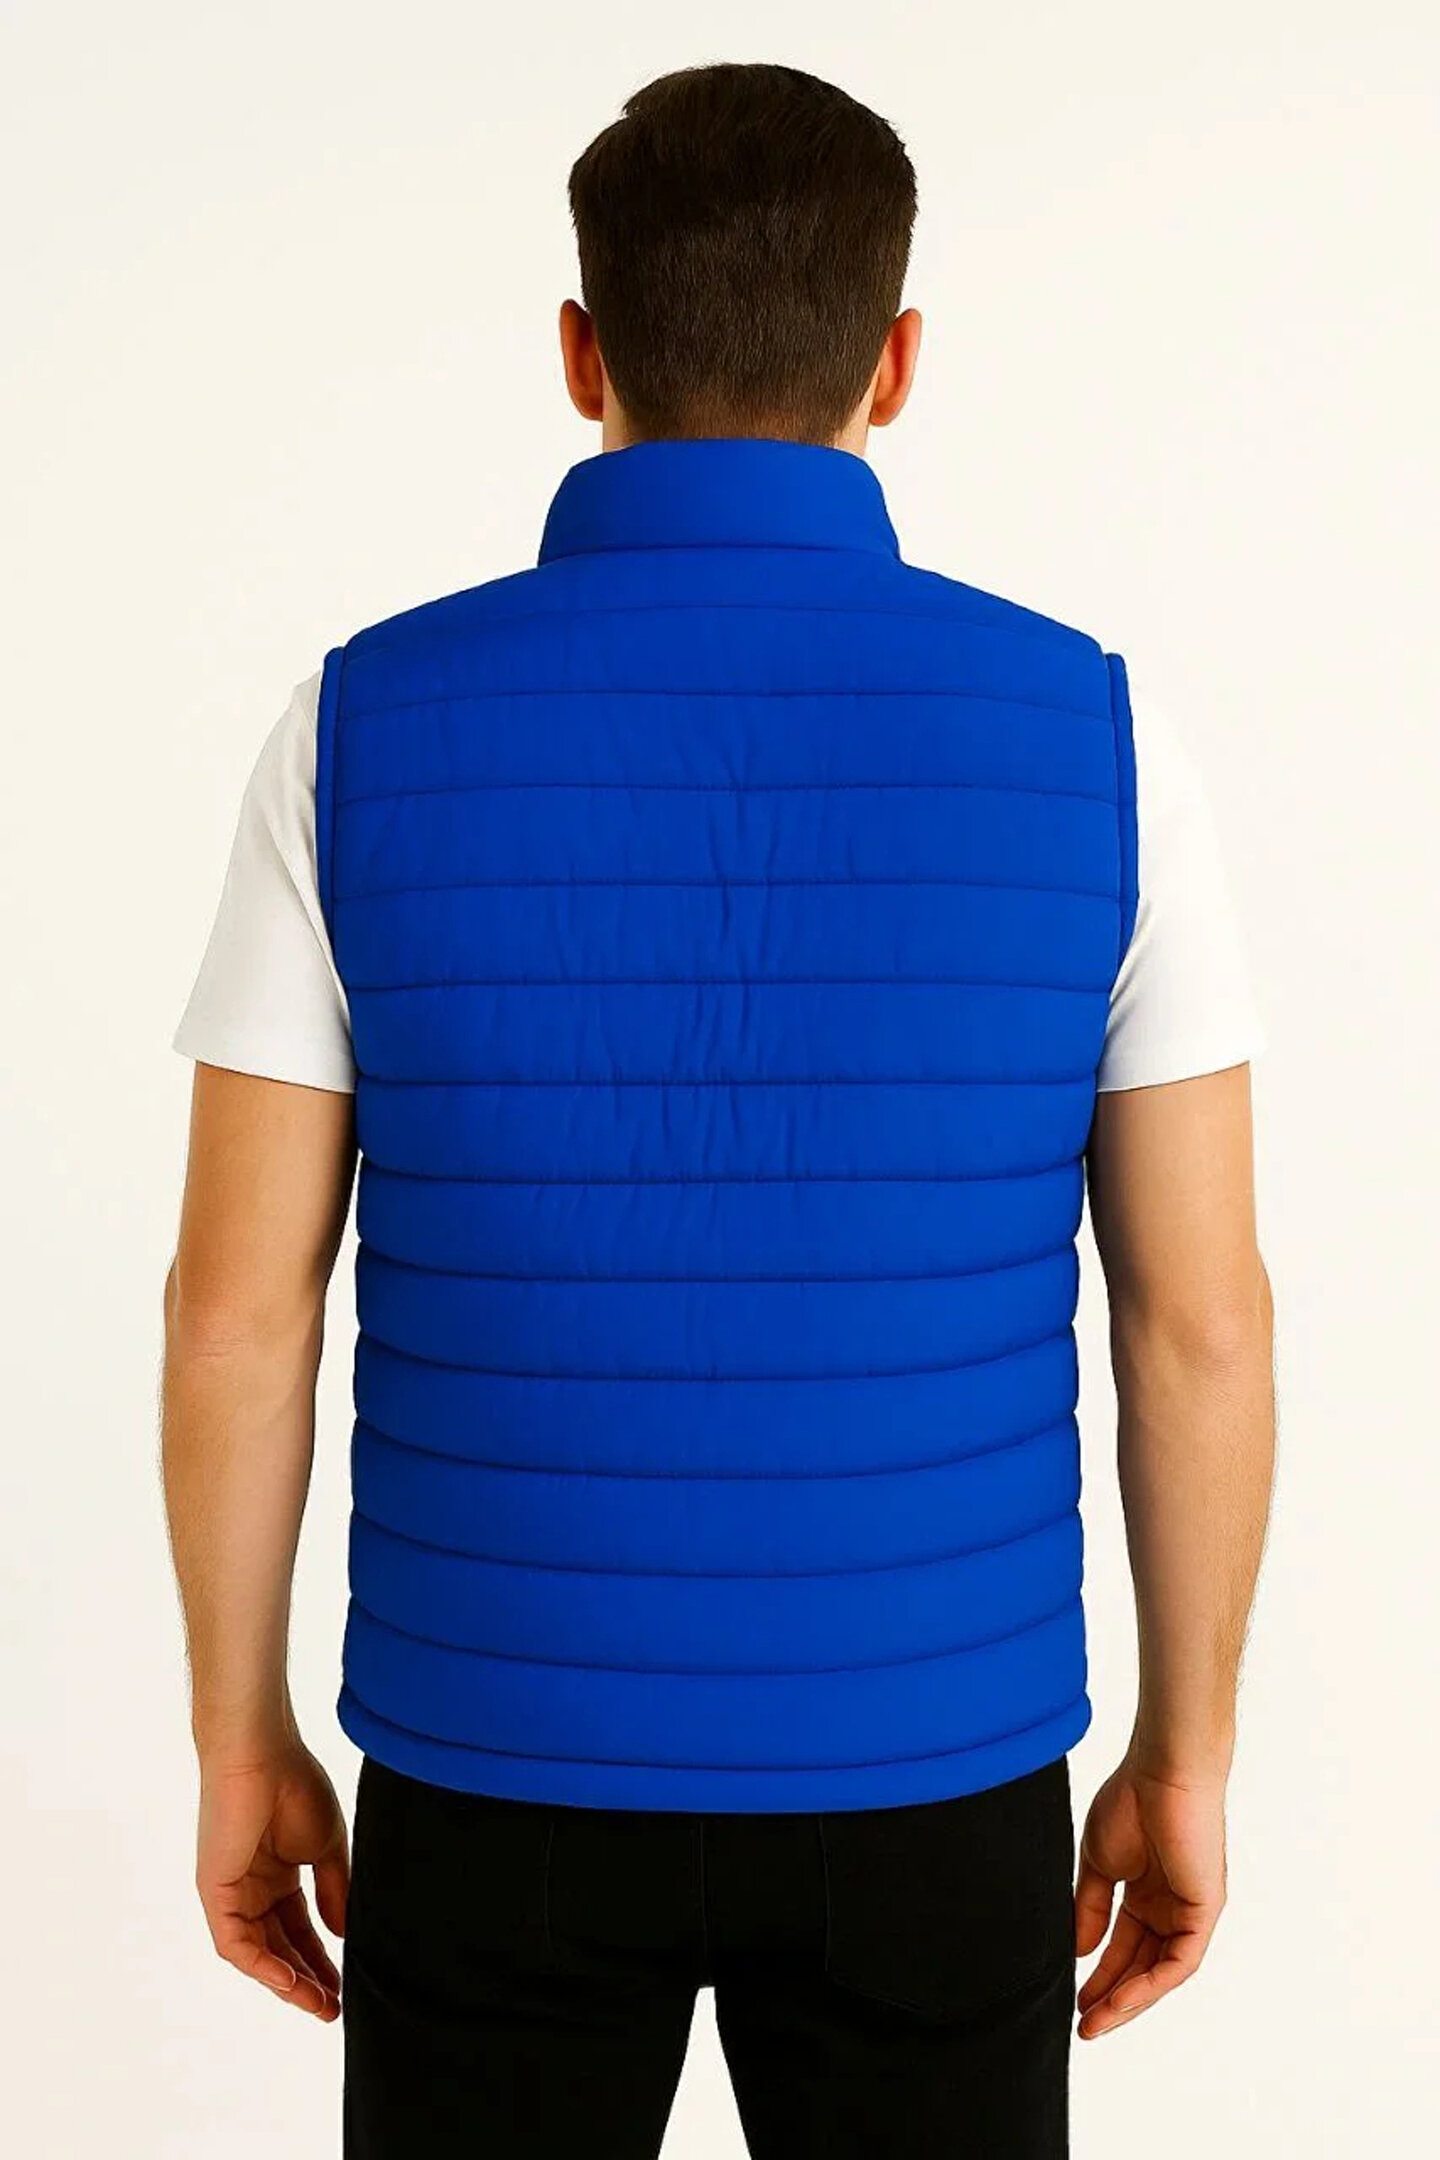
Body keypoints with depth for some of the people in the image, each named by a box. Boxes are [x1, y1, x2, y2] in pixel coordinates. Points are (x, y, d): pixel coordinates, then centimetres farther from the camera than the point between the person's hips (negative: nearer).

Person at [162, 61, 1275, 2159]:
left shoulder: (366, 731, -9)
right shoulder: (1090, 736, -8)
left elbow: (235, 1311, -7)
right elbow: (1202, 1318, -5)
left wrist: (241, 1741, 7)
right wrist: (1188, 1749, 8)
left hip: (509, 1756, 0)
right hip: (925, 1767, 1)